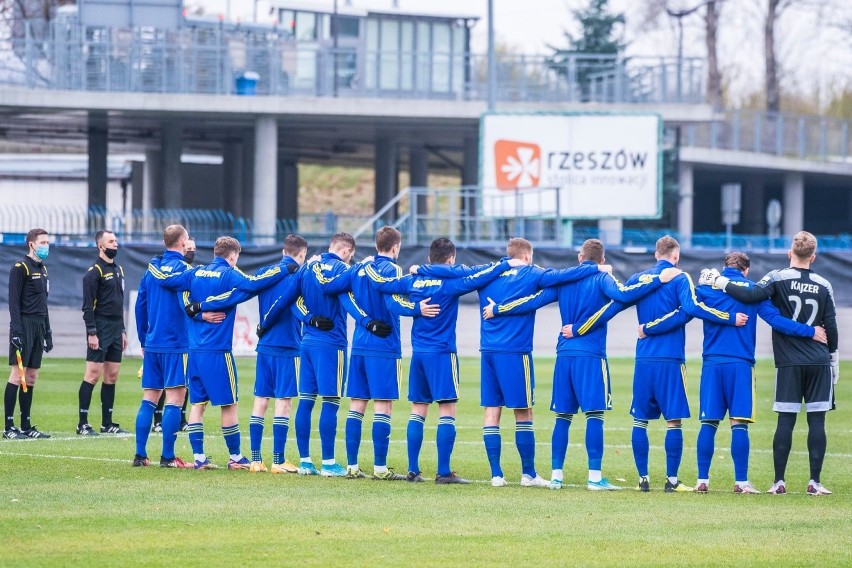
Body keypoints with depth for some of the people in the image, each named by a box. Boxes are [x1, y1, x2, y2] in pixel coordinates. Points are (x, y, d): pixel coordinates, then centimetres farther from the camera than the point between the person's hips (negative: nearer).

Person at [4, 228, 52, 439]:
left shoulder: (43, 269, 18)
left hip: (38, 327, 8)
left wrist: (47, 332, 20)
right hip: (24, 325, -8)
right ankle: (9, 427, -11)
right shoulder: (20, 268, -8)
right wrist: (16, 330, -20)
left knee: (31, 377, 8)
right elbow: (13, 301, -13)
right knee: (17, 376, -10)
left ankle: (26, 426, 11)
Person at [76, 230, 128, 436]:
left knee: (112, 376, 8)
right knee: (93, 374, -9)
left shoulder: (118, 270, 16)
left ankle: (107, 423, 13)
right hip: (100, 330, -8)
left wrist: (122, 330, 19)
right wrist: (91, 333, -18)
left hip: (116, 329, 8)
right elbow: (88, 305, -13)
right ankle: (82, 424, -7)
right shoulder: (94, 272, -9)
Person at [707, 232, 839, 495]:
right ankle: (815, 482, -1)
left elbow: (752, 295, -19)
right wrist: (834, 359, 18)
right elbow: (831, 327, 8)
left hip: (788, 363, -1)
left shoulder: (779, 278, -4)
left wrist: (722, 283, -7)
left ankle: (779, 482, 0)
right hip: (820, 362, 1)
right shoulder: (823, 286, 5)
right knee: (816, 420, 2)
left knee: (785, 420, 0)